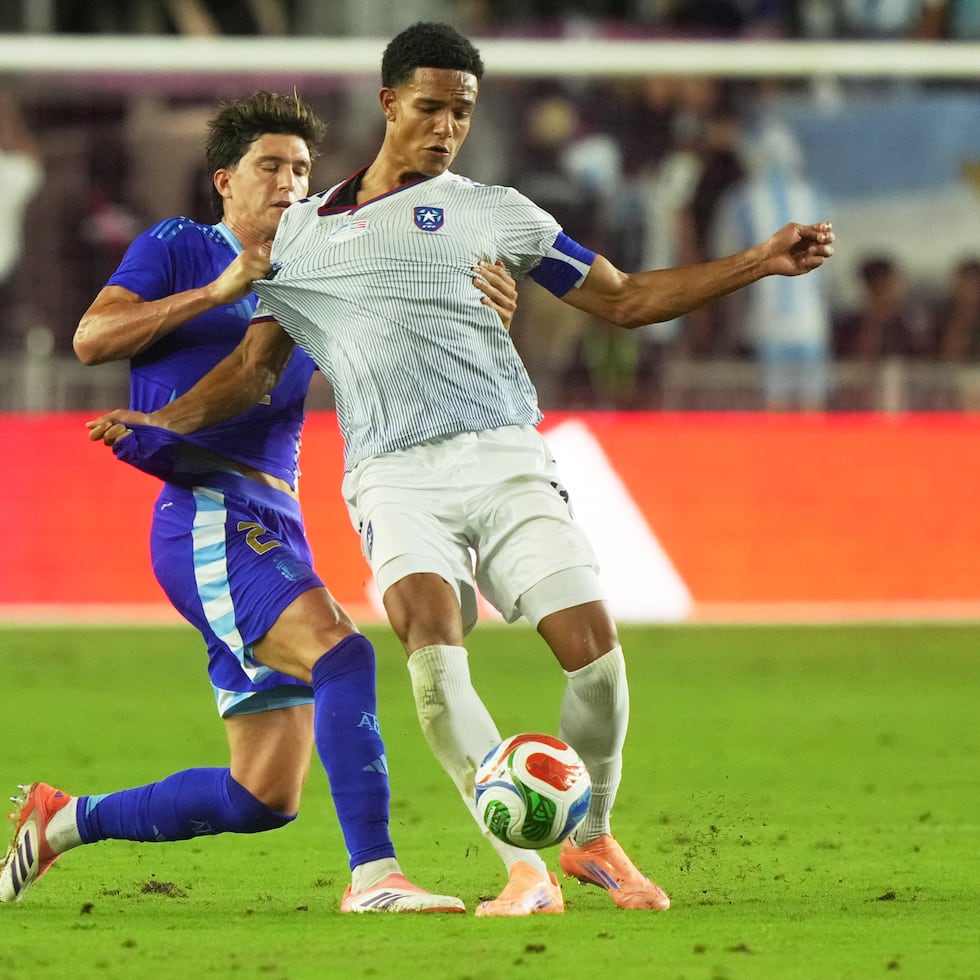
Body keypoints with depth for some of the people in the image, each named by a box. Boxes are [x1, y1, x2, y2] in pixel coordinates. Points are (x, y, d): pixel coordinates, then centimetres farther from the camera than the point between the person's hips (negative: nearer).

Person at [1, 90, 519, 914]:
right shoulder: (178, 249, 5)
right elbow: (92, 339, -8)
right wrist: (216, 292, -14)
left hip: (276, 534, 7)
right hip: (207, 522, -7)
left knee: (266, 798, 5)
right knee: (343, 655, -30)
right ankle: (373, 875, -38)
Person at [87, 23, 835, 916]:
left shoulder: (491, 212, 13)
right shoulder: (302, 234, 16)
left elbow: (624, 298, 15)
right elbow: (255, 367, 19)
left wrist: (759, 263, 7)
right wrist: (166, 422, 1)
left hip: (505, 458, 1)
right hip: (397, 477, 0)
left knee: (594, 643, -15)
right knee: (435, 656, -26)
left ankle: (592, 840, 10)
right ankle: (525, 870, -22)